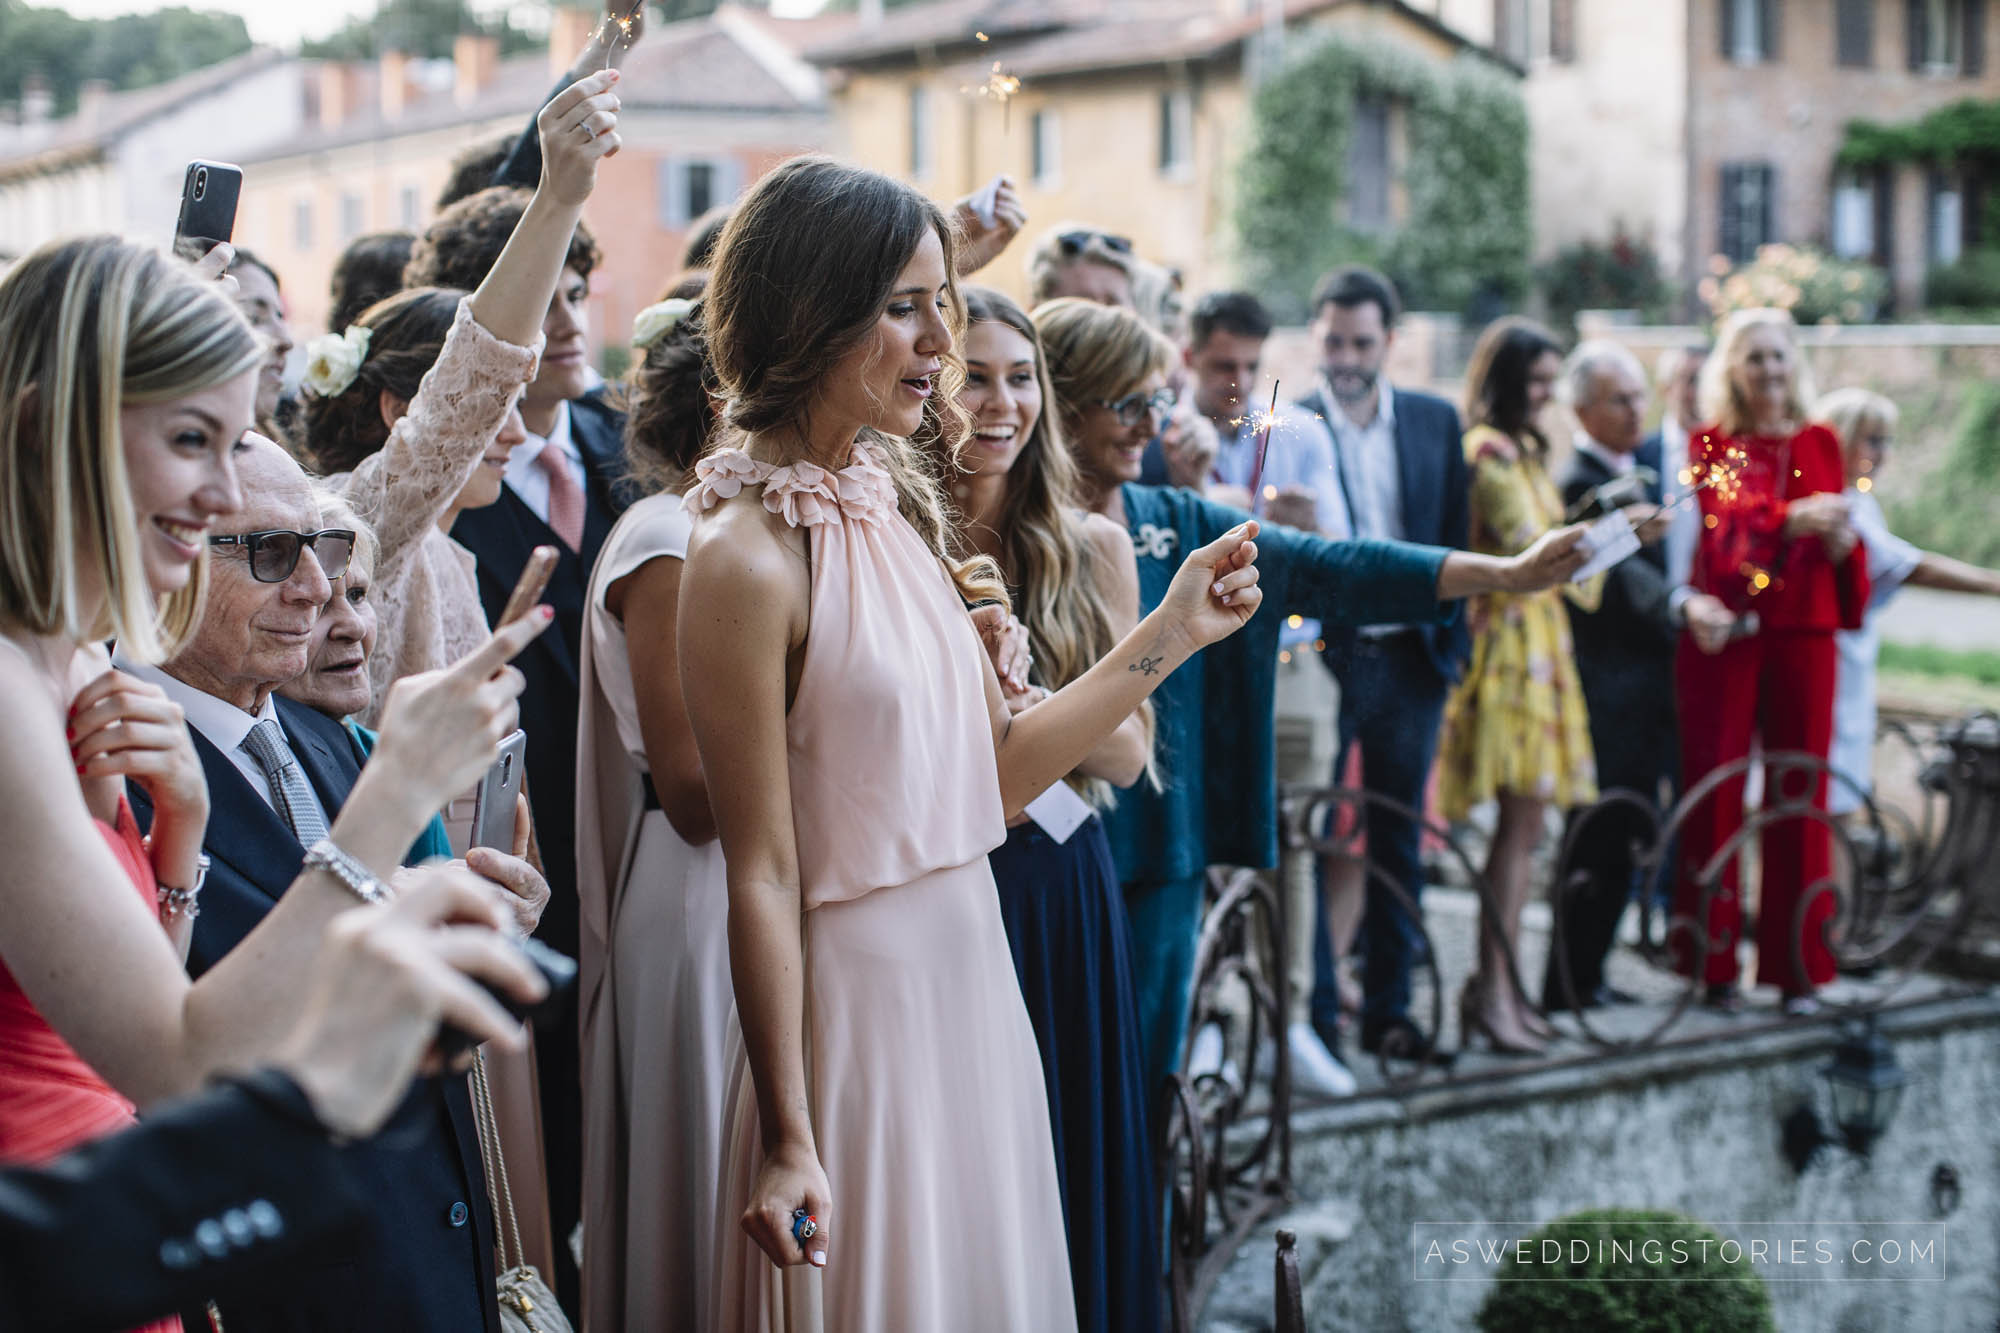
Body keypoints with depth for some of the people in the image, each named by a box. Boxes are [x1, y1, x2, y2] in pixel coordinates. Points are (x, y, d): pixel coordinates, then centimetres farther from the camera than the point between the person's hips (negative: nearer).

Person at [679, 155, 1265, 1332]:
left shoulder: (896, 507, 6)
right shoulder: (748, 559, -17)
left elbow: (990, 780, 7)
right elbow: (762, 877, -17)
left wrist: (1172, 634, 7)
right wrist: (786, 1141, -15)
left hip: (973, 987, 8)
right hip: (859, 1005, -8)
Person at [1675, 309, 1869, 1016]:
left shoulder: (1820, 444, 15)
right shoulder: (1710, 444, 7)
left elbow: (1840, 536, 16)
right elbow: (1715, 527, -9)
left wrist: (1843, 543, -6)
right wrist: (1790, 520, -23)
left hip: (1803, 632, 2)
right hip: (1726, 633, -2)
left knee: (1801, 795, 1)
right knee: (1715, 788, -4)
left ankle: (1797, 966, 7)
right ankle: (1713, 964, 3)